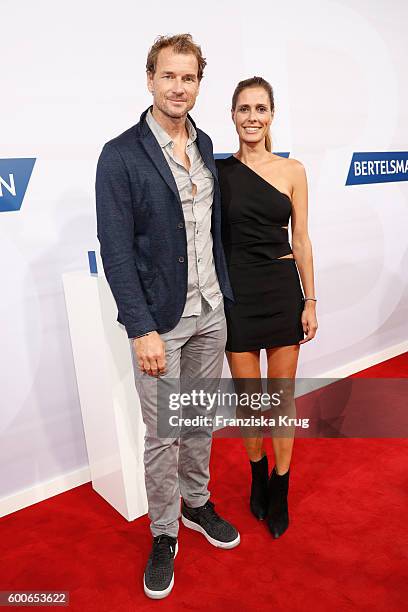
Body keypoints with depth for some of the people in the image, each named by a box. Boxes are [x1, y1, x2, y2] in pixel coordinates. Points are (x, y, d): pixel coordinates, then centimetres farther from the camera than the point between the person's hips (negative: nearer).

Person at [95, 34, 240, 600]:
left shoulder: (204, 145, 9)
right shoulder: (121, 155, -11)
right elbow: (116, 251, -14)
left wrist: (224, 293, 11)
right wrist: (143, 329, -19)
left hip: (210, 312, 6)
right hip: (160, 319, -5)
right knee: (162, 435, 8)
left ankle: (197, 504, 42)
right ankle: (164, 535, 31)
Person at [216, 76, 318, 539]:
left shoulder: (292, 170, 2)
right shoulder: (218, 170, 0)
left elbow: (301, 240, 3)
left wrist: (310, 300, 1)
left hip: (283, 291, 1)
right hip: (236, 293, 0)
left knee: (282, 396, 9)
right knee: (248, 396, 11)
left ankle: (279, 492, 29)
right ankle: (258, 477, 37)